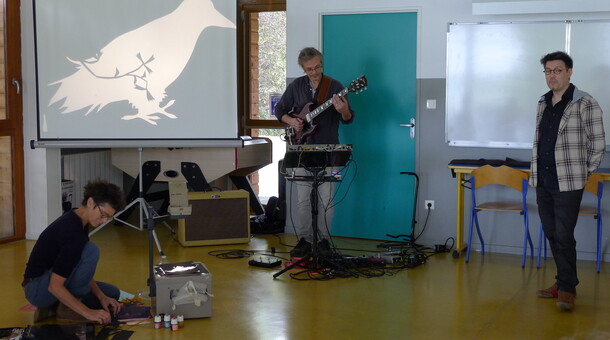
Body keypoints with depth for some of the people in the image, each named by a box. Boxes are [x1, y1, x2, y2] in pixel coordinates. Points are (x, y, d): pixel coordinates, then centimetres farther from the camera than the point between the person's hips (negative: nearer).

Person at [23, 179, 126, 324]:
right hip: (37, 289, -10)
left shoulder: (76, 220, 3)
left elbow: (83, 271, 12)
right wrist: (88, 312, -27)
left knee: (112, 293, 12)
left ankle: (51, 306, 8)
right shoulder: (71, 231, -27)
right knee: (91, 251, -27)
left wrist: (101, 297, 1)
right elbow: (54, 286, -29)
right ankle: (66, 308, -12)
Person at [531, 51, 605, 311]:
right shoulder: (542, 103, 11)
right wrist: (536, 171, 14)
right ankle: (563, 281, 22)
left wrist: (584, 173, -1)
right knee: (551, 234, 11)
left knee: (564, 236, -6)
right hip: (542, 183, 6)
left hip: (568, 183, -6)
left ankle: (567, 288, 5)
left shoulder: (585, 104, -8)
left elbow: (598, 145, -5)